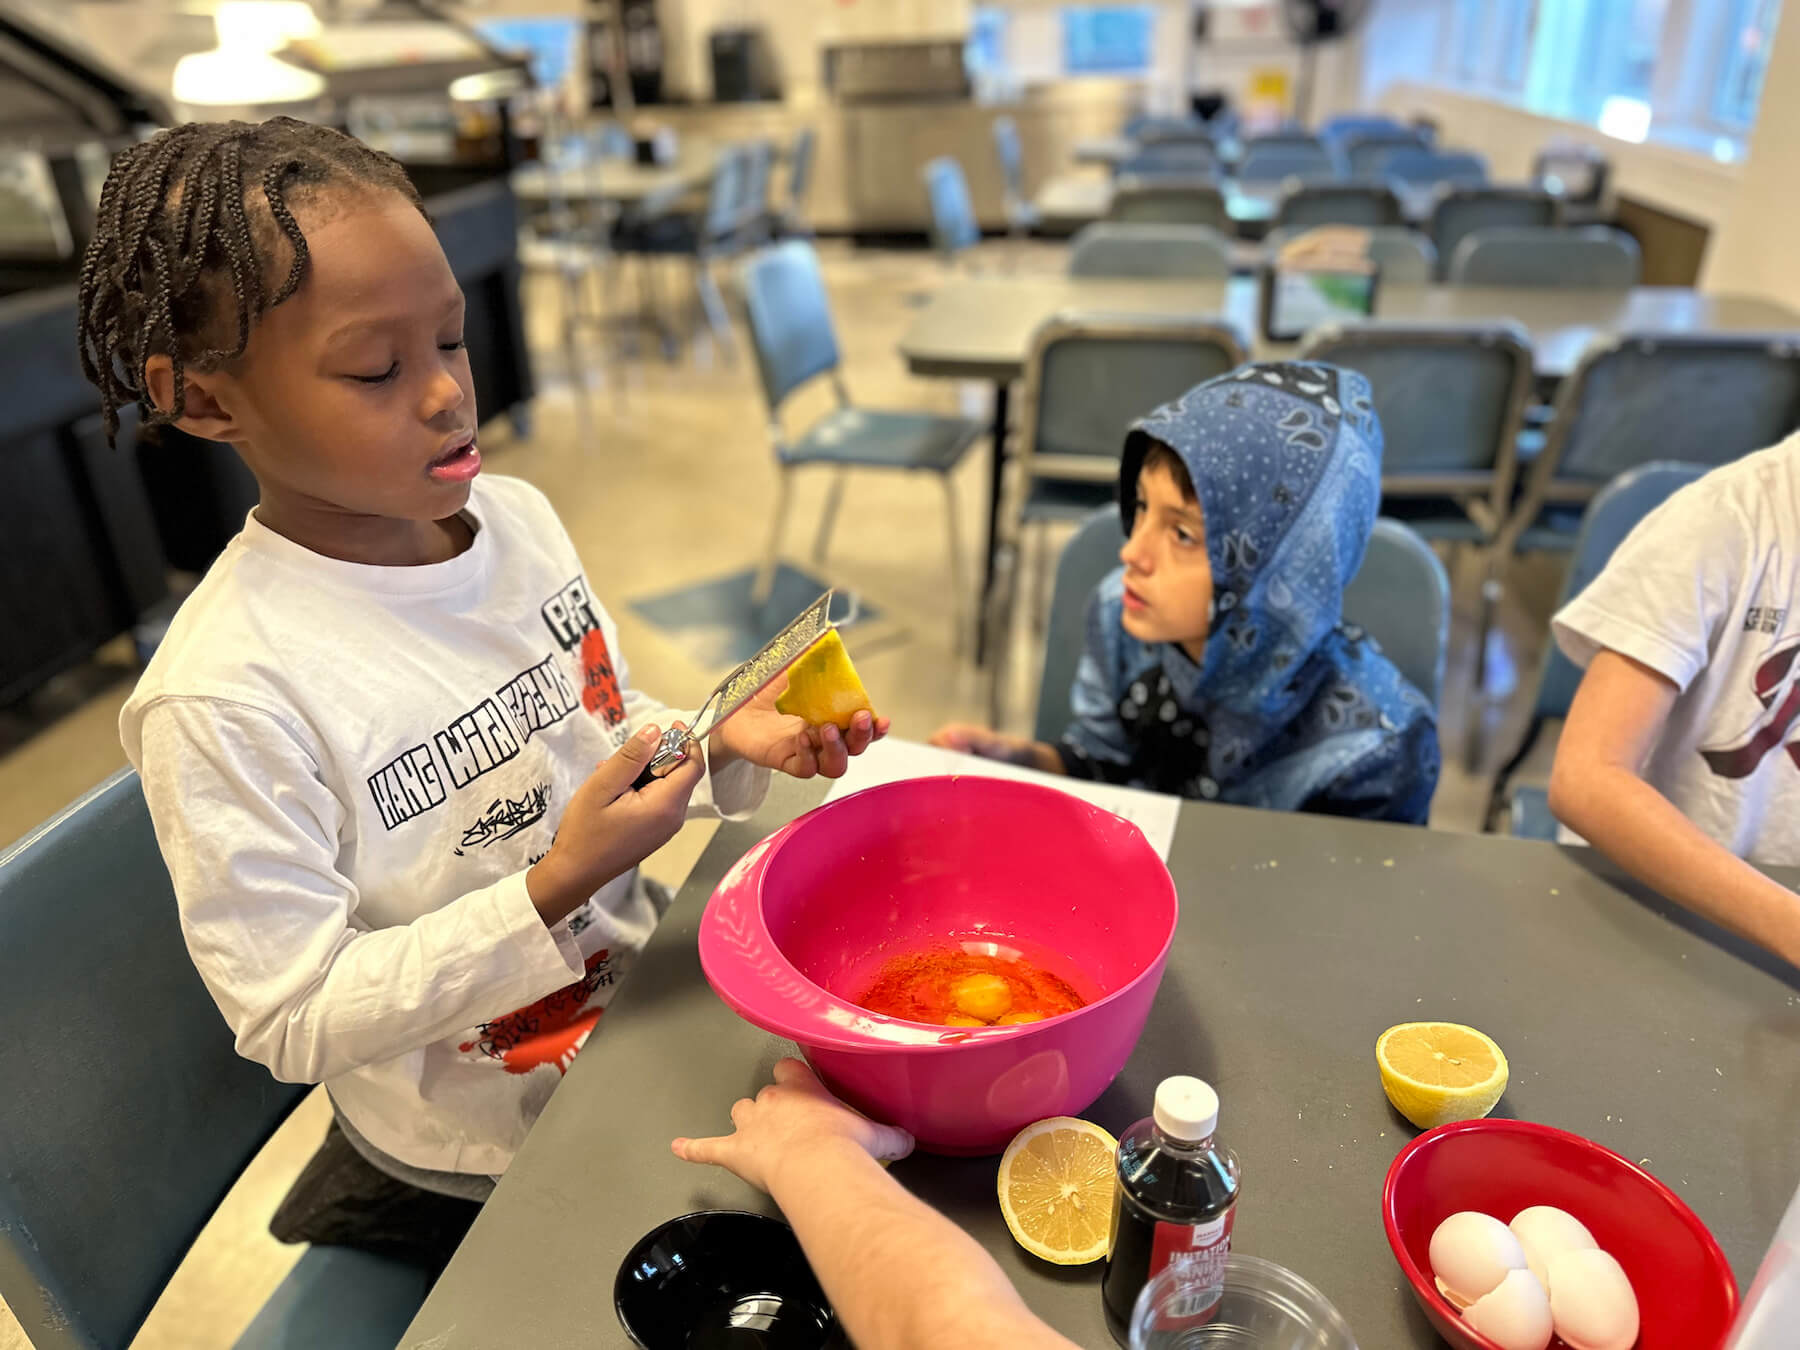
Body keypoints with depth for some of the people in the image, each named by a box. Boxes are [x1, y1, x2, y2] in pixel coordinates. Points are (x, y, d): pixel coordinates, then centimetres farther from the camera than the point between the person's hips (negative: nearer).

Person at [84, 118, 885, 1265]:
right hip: (480, 1157, -5)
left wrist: (726, 743, -13)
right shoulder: (224, 700, -28)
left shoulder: (518, 517, -8)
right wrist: (556, 888, -31)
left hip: (645, 1013, 6)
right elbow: (295, 1025, -22)